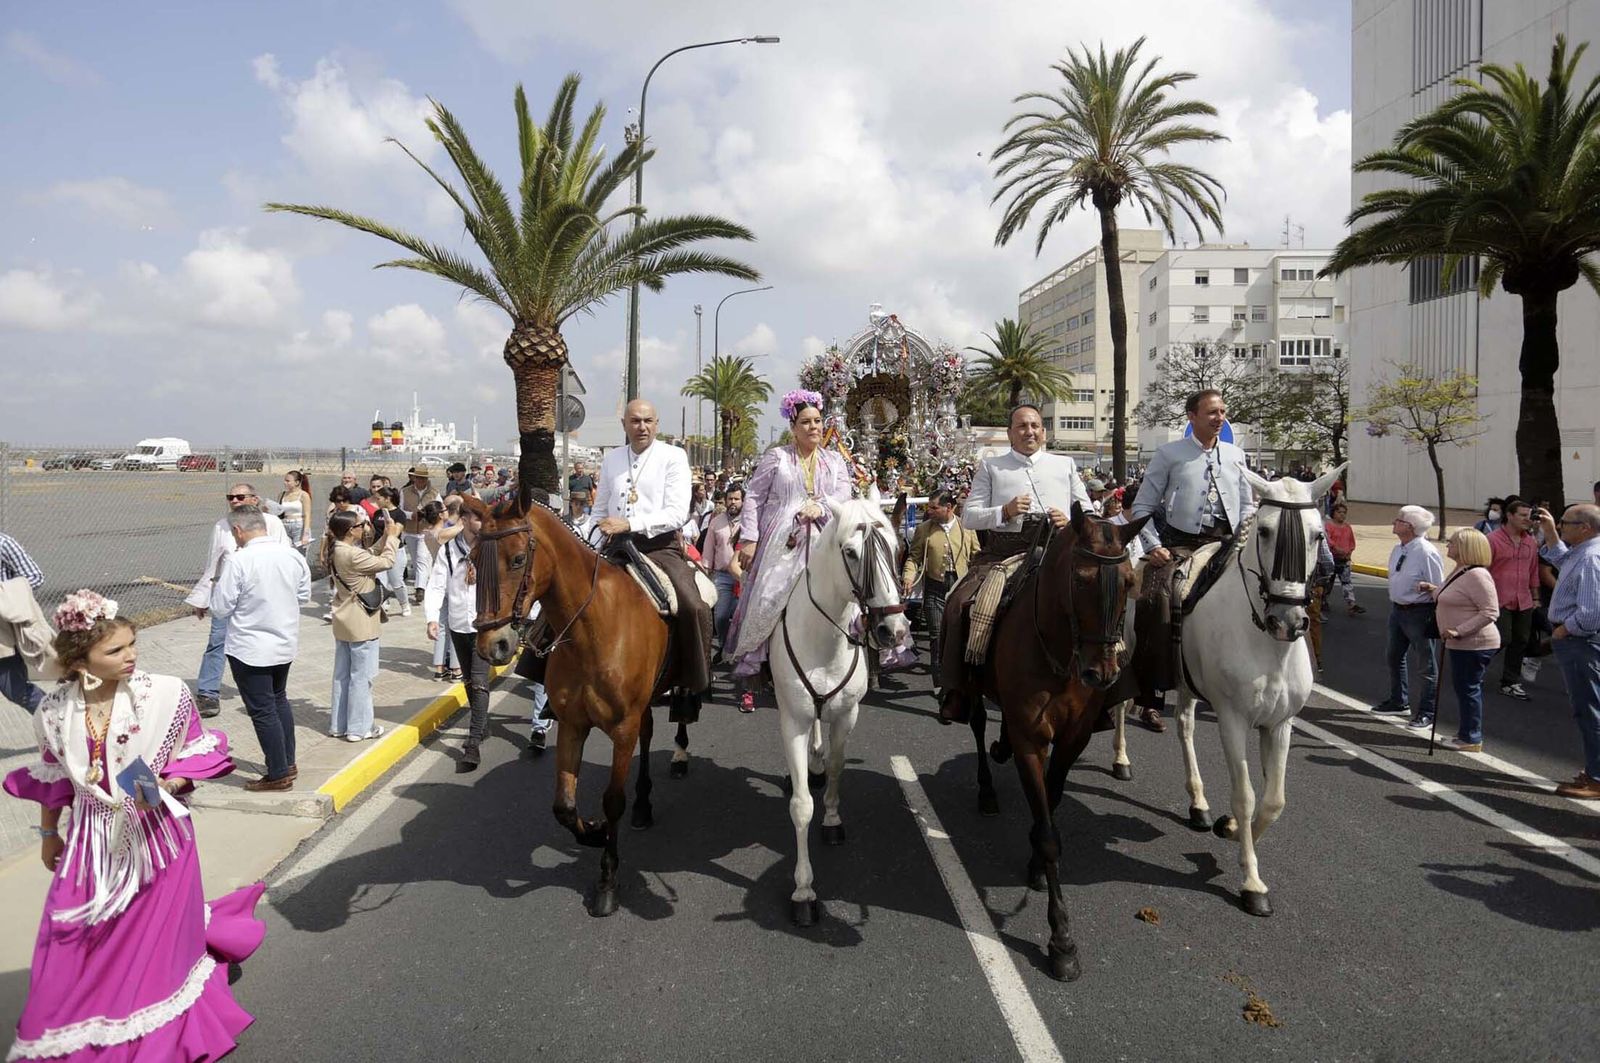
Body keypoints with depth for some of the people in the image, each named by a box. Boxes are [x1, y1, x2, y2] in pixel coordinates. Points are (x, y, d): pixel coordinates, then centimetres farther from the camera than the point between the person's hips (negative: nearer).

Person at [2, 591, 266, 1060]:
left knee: (151, 944, 9)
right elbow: (52, 778, 9)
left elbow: (198, 755, -5)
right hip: (92, 842, 3)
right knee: (73, 952, 9)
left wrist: (166, 787, -23)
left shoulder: (165, 694, -17)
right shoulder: (54, 711, -8)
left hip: (154, 837, -2)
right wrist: (48, 835, 18)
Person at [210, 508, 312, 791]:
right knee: (279, 699, 23)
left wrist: (218, 585, 3)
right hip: (286, 643, 6)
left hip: (250, 649, -6)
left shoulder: (237, 561, -20)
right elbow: (304, 596, 8)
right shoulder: (293, 555, -4)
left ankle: (278, 774, 12)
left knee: (263, 711, 5)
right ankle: (288, 763, 31)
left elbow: (221, 608, -14)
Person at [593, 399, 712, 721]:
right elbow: (600, 511, 25)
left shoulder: (673, 457, 0)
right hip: (617, 547, 5)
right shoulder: (611, 459, 15)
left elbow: (678, 513, -11)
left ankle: (691, 688, -12)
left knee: (693, 607, -28)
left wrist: (630, 523, -21)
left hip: (660, 546, -5)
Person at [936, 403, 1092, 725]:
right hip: (1002, 552, -1)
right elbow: (969, 516, 8)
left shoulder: (1065, 465, 22)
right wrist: (1005, 512, -9)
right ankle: (957, 692, -11)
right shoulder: (990, 466, 17)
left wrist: (1071, 521, -4)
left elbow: (1087, 510, 19)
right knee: (960, 604, -21)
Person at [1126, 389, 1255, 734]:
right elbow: (1142, 507, 3)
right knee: (1159, 602, -19)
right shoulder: (1170, 454, 3)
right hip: (1181, 545, -4)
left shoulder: (1235, 455, 15)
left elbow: (1248, 506, 19)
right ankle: (1151, 699, -10)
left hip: (1225, 545, 4)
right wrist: (1153, 546, -9)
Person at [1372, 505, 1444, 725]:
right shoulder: (1397, 550, 4)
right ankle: (1398, 701, 39)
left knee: (1428, 664, 6)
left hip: (1419, 612, -9)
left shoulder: (1426, 553, -21)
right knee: (1395, 657, 22)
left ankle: (1427, 712, 16)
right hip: (1397, 608, 9)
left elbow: (1439, 588, -19)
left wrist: (1437, 618, -17)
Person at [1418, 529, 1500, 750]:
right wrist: (1433, 590, 15)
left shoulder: (1477, 575, -20)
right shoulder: (1460, 572, 12)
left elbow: (1490, 612, -24)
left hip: (1474, 644, -10)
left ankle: (1471, 739, 7)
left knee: (1468, 688, -2)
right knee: (1464, 688, 17)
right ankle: (1467, 734, 28)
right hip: (1462, 644, 10)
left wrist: (1459, 631, -27)